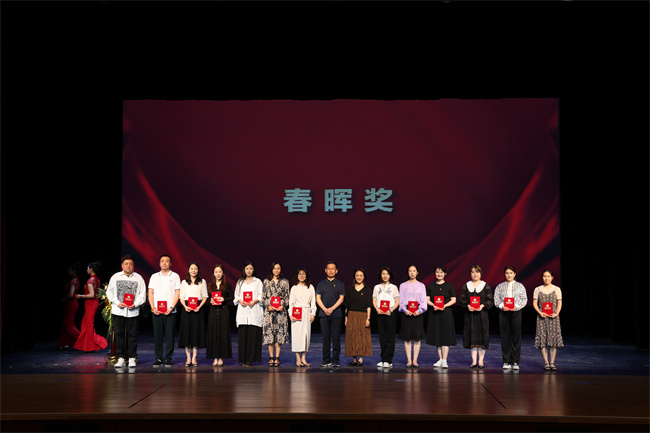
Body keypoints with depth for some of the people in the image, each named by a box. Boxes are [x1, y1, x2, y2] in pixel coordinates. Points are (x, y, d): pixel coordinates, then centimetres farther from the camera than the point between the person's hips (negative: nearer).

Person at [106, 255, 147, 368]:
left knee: (132, 335, 2)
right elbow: (109, 292, 8)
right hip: (117, 311, 1)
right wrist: (118, 303, -7)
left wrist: (135, 304, -11)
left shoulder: (138, 278, 5)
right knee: (118, 334, 2)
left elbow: (142, 294, 4)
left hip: (133, 311, -1)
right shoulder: (115, 277, 6)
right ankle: (120, 358, 10)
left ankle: (132, 358, 10)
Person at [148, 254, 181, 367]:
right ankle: (158, 358, 9)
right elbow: (150, 293, 10)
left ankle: (168, 358, 5)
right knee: (157, 335, 2)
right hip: (156, 311, 2)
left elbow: (177, 293, 0)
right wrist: (153, 308, -4)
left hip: (170, 311, -2)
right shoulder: (154, 277, 13)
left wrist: (171, 308, -11)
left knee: (170, 335, -2)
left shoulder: (175, 276, 5)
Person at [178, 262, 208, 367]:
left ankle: (194, 358, -1)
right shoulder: (184, 282, 12)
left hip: (198, 309, -1)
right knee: (186, 332, -3)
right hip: (187, 309, 1)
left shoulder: (202, 282, 8)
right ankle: (188, 358, 3)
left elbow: (205, 297, 5)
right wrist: (185, 306, -10)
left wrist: (199, 306, -11)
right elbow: (181, 297, 8)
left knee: (196, 332, -4)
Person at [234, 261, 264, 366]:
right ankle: (243, 359, 0)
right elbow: (236, 295, 14)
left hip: (254, 310, -2)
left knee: (253, 335, -8)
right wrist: (240, 301, -6)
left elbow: (261, 295, 3)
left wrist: (254, 301, -15)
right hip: (243, 310, 2)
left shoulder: (258, 281, 9)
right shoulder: (240, 282, 18)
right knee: (243, 334, -3)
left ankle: (250, 359, -6)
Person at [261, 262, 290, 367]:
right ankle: (271, 357, 5)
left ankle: (277, 357, 1)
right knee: (269, 332, -2)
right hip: (269, 310, 0)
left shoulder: (285, 282, 9)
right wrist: (268, 306, -8)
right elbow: (263, 296, 6)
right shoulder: (266, 281, 9)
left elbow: (287, 296, 6)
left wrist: (283, 306, -9)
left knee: (280, 333, -3)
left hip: (281, 310, 0)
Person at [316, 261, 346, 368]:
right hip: (323, 314, 2)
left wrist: (332, 309, -13)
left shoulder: (340, 284, 8)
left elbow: (341, 298, -1)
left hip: (336, 314, -2)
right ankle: (326, 360, 7)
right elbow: (318, 298, 6)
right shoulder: (321, 283, 13)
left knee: (336, 338, -4)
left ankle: (335, 361, -1)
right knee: (325, 338, 2)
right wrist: (325, 309, -9)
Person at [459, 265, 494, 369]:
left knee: (482, 337, -3)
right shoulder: (466, 286, 10)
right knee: (472, 338, 2)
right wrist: (468, 305, -12)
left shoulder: (486, 286, 4)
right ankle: (474, 361, 7)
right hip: (469, 315, 2)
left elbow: (490, 300, -1)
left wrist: (483, 305, -18)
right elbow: (461, 299, 7)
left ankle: (481, 361, 5)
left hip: (482, 314, -2)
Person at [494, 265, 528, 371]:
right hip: (503, 312, 1)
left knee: (516, 336, -1)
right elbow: (496, 299, 5)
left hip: (516, 312, -1)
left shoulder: (520, 286, 9)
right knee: (505, 337, 0)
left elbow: (524, 299, 2)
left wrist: (516, 306, -14)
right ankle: (506, 361, 6)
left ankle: (515, 362, 4)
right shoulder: (500, 286, 11)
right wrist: (502, 306, -13)